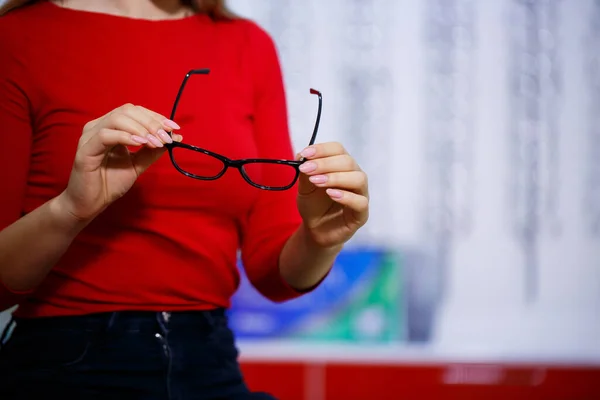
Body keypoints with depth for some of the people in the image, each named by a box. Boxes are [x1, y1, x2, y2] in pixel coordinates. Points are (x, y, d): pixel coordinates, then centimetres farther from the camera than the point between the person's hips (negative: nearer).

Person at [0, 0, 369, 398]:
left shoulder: (250, 47, 6)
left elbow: (272, 271, 6)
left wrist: (319, 242, -14)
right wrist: (68, 211, -23)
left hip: (210, 365, 3)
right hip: (63, 367, -3)